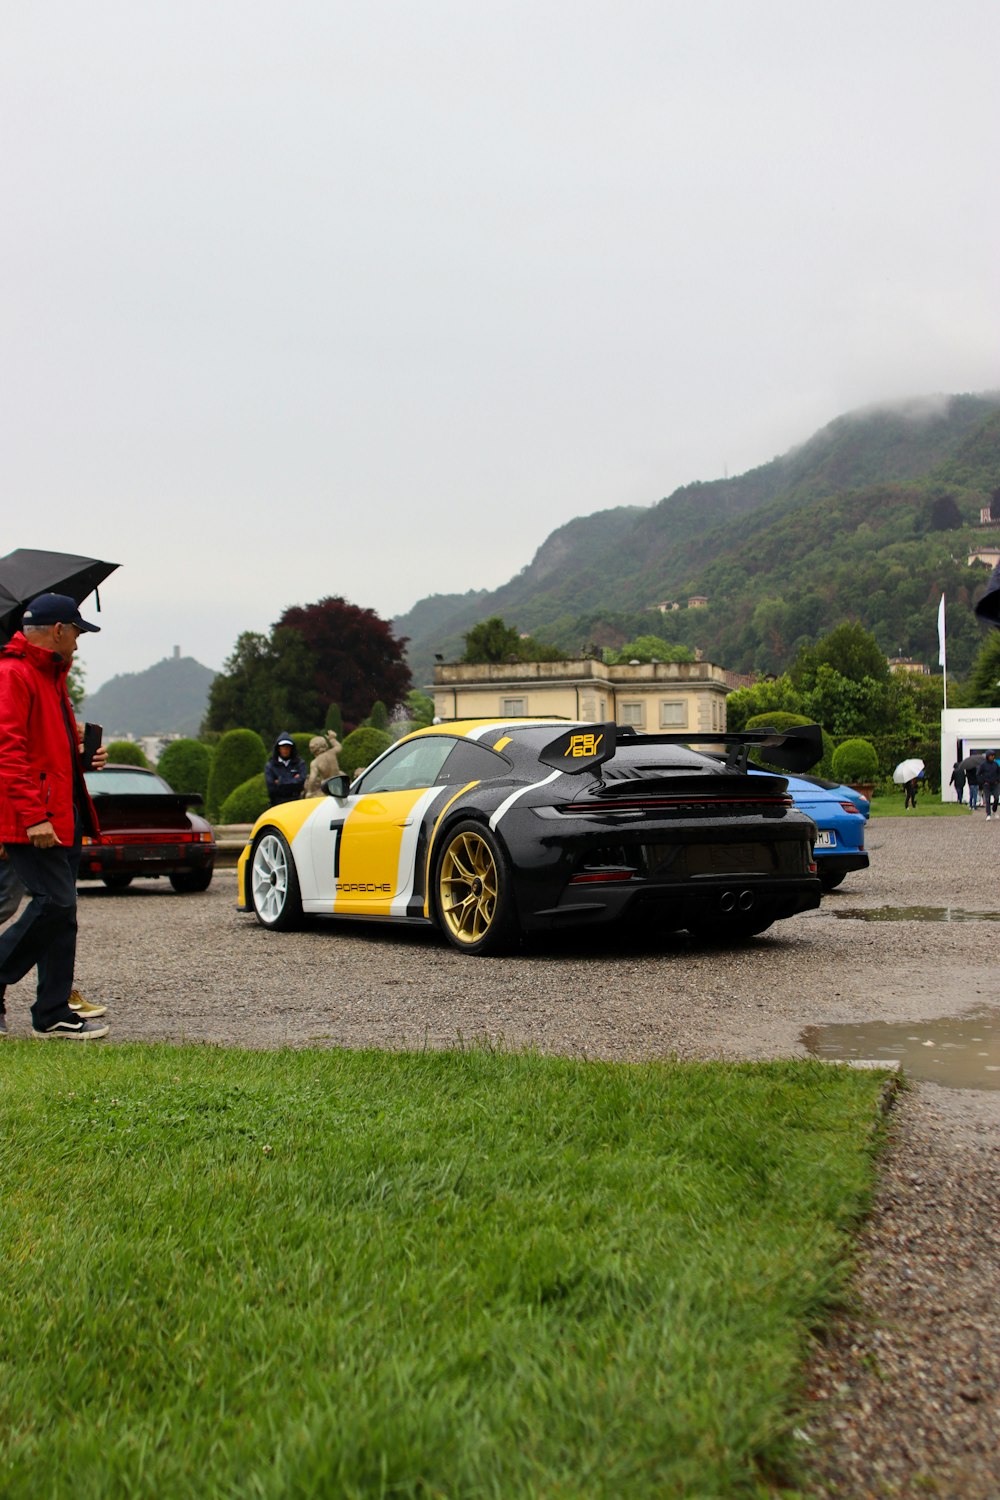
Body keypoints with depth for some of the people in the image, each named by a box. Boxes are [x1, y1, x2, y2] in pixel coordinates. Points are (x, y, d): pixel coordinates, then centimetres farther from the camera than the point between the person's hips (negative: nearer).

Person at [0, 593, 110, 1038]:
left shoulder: (51, 676, 21)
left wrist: (83, 757, 12)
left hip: (61, 815, 10)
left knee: (58, 909, 9)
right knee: (54, 904, -14)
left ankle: (54, 1014, 13)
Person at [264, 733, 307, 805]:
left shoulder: (300, 763, 5)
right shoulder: (270, 766, 4)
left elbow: (301, 783, -7)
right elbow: (271, 788, -6)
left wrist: (280, 783, -5)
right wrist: (293, 780, -4)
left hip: (296, 803, 0)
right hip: (278, 804, 0)